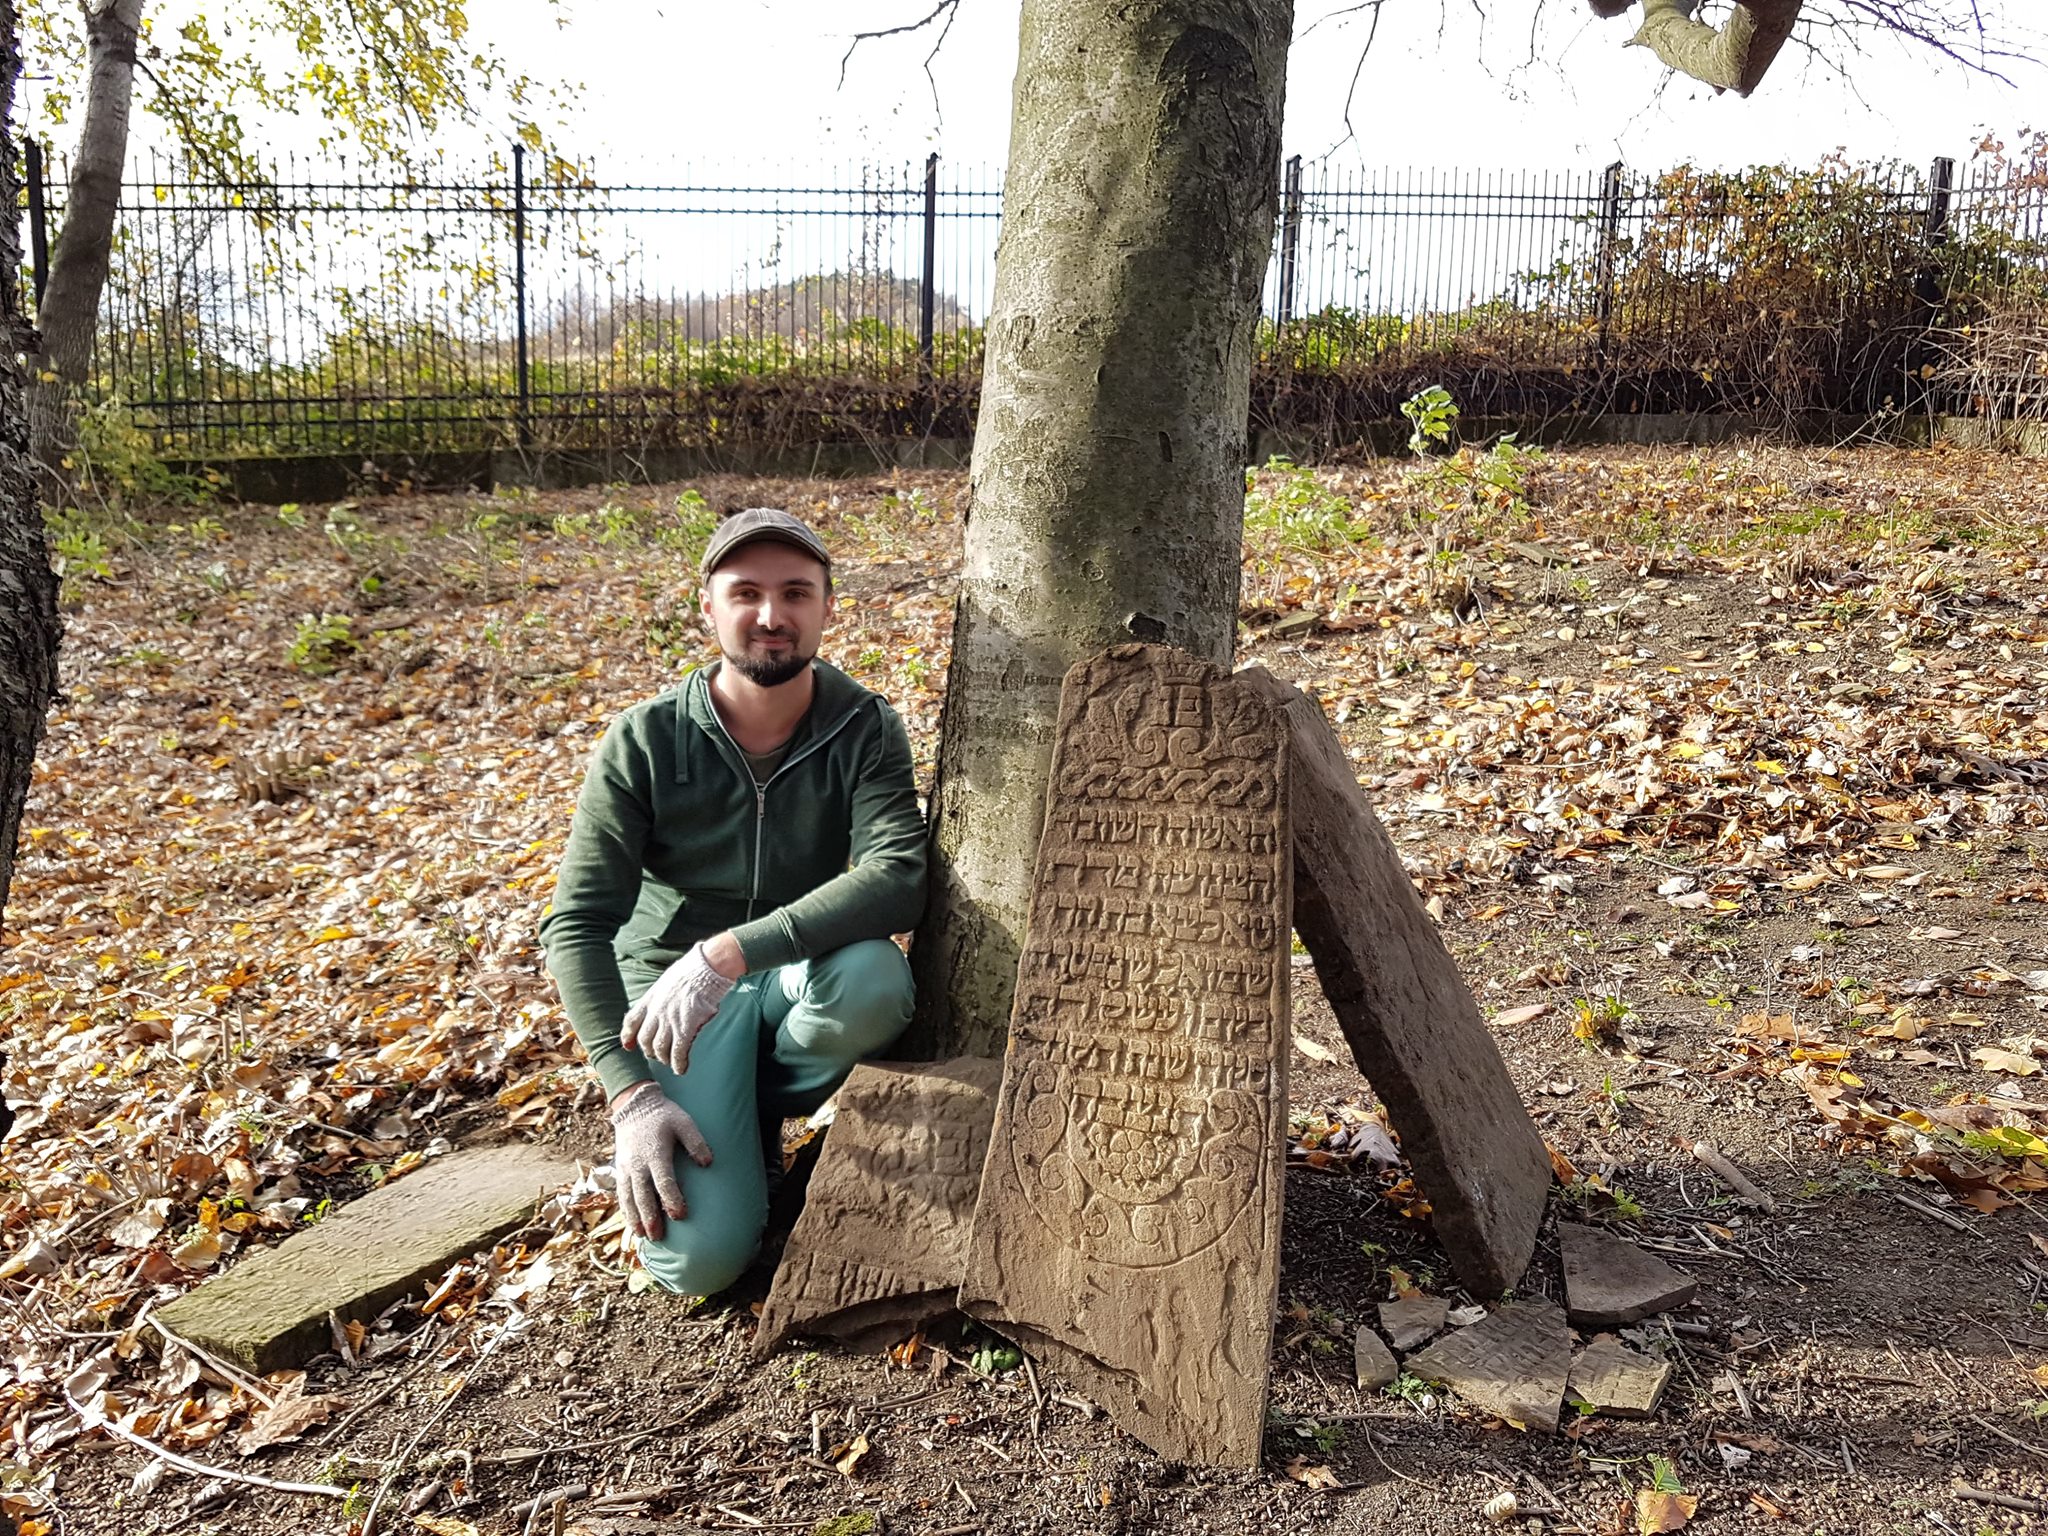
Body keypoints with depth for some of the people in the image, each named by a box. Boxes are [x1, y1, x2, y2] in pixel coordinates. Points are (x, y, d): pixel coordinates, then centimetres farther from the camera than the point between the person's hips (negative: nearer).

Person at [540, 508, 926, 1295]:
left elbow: (897, 876, -28)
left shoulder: (863, 729, -12)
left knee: (875, 981, -36)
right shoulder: (644, 741, -13)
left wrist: (731, 952, -39)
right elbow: (577, 925, -14)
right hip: (671, 981, -1)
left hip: (796, 972, 2)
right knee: (700, 1258, -21)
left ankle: (757, 1111, -2)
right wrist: (630, 1093, -26)